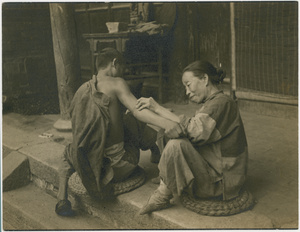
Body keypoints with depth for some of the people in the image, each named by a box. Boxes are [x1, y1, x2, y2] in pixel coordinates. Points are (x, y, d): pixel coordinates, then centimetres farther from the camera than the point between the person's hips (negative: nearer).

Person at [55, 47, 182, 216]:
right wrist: (164, 122, -38)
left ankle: (62, 198, 14)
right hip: (121, 165, -3)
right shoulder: (116, 84, -7)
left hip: (89, 163, 4)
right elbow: (137, 110, -25)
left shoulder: (82, 89, 8)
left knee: (69, 156, 36)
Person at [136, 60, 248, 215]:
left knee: (176, 145, -28)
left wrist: (158, 108, -26)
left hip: (221, 182, -10)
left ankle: (162, 196, -10)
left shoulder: (222, 103, -17)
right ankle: (165, 180, 2)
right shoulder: (212, 103, 14)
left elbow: (194, 131, -30)